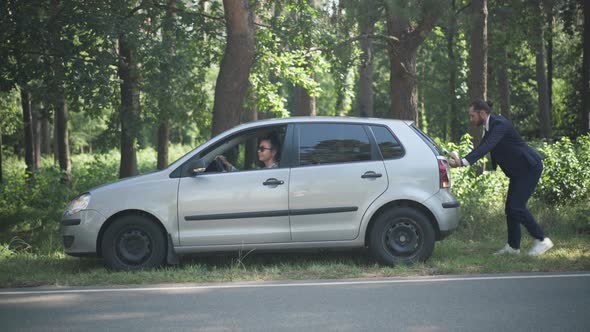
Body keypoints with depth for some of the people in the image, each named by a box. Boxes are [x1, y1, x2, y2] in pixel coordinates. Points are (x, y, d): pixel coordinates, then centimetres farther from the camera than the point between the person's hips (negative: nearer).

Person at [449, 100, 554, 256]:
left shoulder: (500, 124, -21)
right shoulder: (489, 127, 9)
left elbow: (487, 146, -34)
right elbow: (482, 148, 11)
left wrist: (464, 161, -41)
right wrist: (460, 160, -3)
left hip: (530, 167, -10)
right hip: (518, 171, 10)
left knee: (517, 207, -14)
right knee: (510, 208, 8)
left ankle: (542, 240, -4)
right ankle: (513, 246, 15)